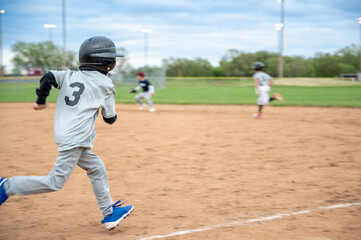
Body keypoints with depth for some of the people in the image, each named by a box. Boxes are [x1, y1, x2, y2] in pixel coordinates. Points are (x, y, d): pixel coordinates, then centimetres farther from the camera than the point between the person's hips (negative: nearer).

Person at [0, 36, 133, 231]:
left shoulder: (70, 75, 14)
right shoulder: (105, 84, -1)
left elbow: (48, 77, 0)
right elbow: (110, 118, 2)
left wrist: (41, 101, 13)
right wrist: (112, 114, 25)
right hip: (74, 138, -9)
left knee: (97, 169, 17)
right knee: (55, 182, -7)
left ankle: (109, 214, 23)